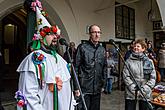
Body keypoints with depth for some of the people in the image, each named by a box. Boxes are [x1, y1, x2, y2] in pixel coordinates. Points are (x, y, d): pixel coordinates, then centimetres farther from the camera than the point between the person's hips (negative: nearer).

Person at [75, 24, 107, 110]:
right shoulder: (82, 47, -7)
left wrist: (103, 83, 14)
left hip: (97, 89, 6)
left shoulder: (102, 50, 10)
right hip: (84, 88, -5)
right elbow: (76, 67, -10)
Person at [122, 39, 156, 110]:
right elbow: (126, 77, -7)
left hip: (145, 94, 2)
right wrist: (134, 89, -14)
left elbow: (153, 78, -1)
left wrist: (144, 89, -11)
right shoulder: (128, 61, -3)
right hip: (131, 94, -1)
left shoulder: (149, 62, 1)